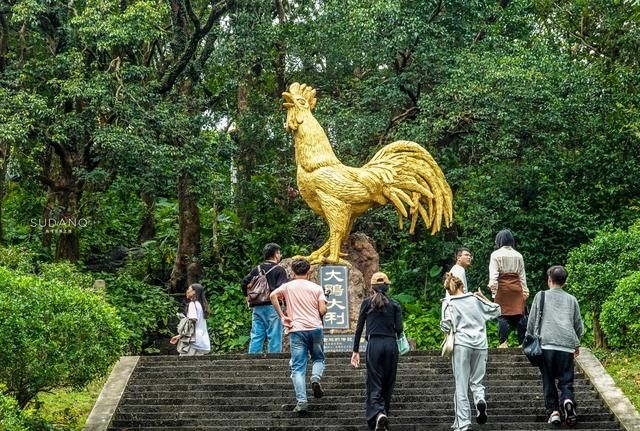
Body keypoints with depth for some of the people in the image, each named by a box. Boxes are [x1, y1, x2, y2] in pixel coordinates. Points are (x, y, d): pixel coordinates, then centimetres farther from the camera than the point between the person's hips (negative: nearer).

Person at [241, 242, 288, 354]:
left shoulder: (256, 269, 12)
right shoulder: (279, 270, -5)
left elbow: (244, 283, 8)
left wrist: (248, 299, 17)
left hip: (257, 307, 6)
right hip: (272, 307, -6)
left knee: (256, 336, 7)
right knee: (274, 337, -2)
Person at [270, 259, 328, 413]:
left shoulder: (288, 286, 7)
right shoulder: (316, 288, 7)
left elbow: (273, 295, -12)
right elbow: (323, 310, -3)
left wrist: (282, 316, -7)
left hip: (296, 330, 0)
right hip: (315, 328, 1)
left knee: (298, 368, 1)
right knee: (318, 358, 21)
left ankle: (301, 402, -10)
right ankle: (316, 378, -10)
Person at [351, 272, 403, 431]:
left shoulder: (367, 303, 6)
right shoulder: (394, 305, 8)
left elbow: (359, 327, 4)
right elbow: (399, 328, 0)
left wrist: (355, 351, 8)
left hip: (374, 344, -2)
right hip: (391, 345, 2)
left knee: (374, 384, -4)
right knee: (388, 384, 14)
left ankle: (378, 414, -28)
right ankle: (384, 414, 20)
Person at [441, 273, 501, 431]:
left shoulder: (448, 302, 2)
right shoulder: (475, 298, 10)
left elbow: (446, 325, -9)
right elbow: (496, 311, 17)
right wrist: (483, 298, 27)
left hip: (461, 345, -3)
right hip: (480, 344, 3)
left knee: (461, 385, 2)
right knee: (476, 381, 16)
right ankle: (480, 400, -16)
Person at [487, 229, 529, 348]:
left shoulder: (496, 255, 0)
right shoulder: (518, 255, 10)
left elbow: (493, 273, -7)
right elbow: (522, 274, 13)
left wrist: (493, 287, -10)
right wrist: (525, 290, 16)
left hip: (502, 286, -3)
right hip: (516, 286, 3)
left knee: (503, 315, -2)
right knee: (520, 314, 4)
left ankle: (504, 342, -8)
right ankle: (523, 341, 4)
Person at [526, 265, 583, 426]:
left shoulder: (541, 296, 7)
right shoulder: (571, 300, 14)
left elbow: (532, 323, 7)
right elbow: (579, 325, 20)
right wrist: (577, 344, 34)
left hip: (546, 344, -1)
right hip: (567, 346, 1)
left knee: (548, 380, 7)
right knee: (566, 380, 4)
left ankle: (553, 410, -3)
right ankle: (568, 400, -23)